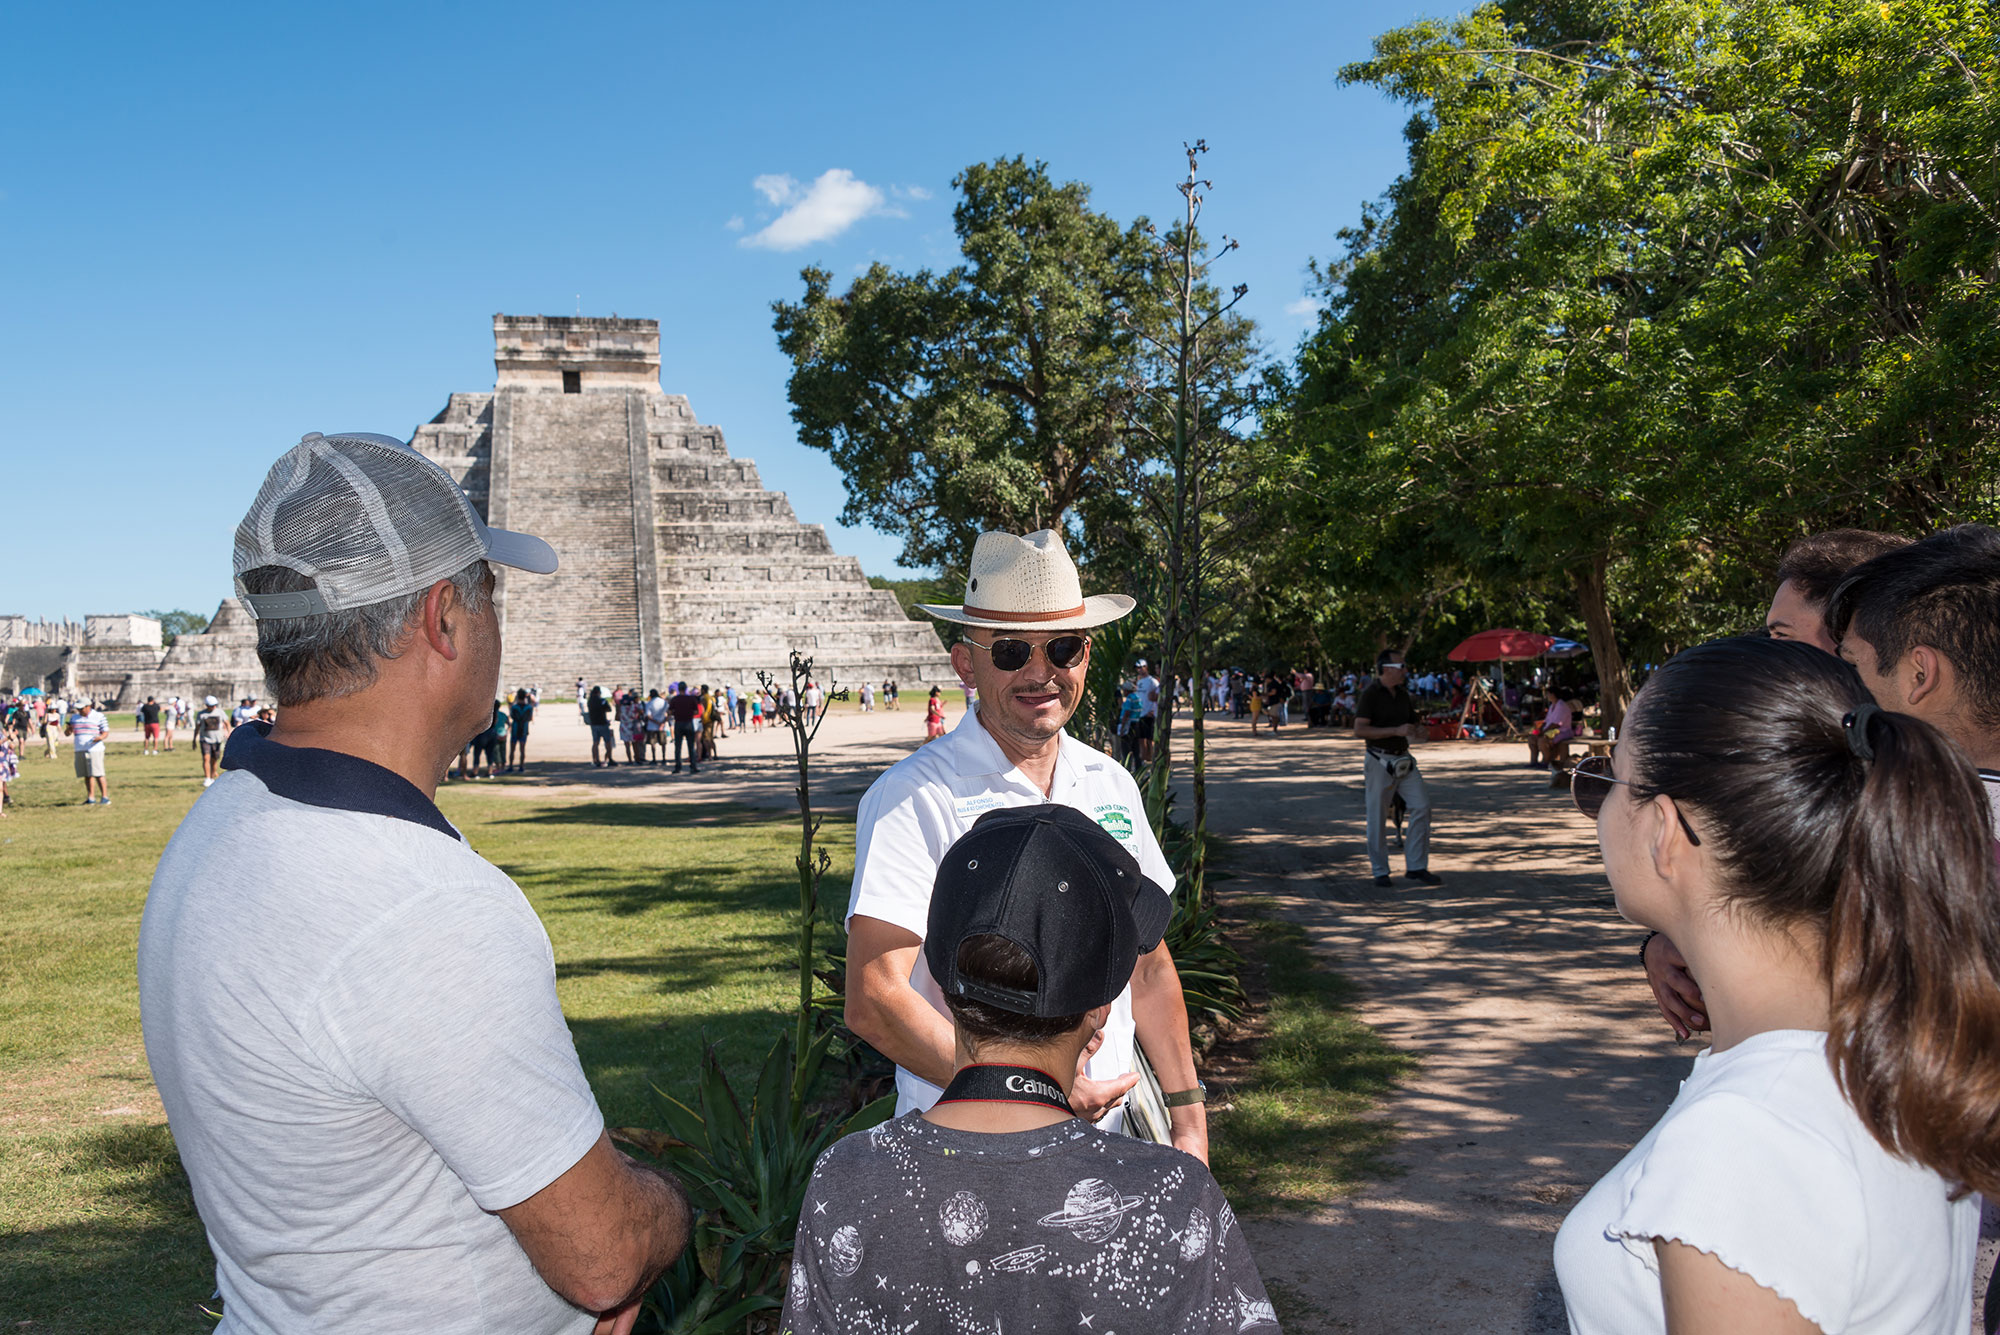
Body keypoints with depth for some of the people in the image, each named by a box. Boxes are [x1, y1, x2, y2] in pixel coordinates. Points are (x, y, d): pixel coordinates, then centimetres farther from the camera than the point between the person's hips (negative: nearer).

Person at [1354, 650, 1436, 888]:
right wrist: (1396, 731, -23)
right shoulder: (1370, 693, -10)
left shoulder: (1402, 693, 12)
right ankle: (1380, 871, 11)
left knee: (1421, 806, -4)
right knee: (1377, 817, 0)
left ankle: (1416, 866, 4)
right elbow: (1359, 729, -19)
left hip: (1403, 759, 6)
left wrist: (1417, 731, 0)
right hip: (1380, 761, -6)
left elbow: (1412, 721, 25)